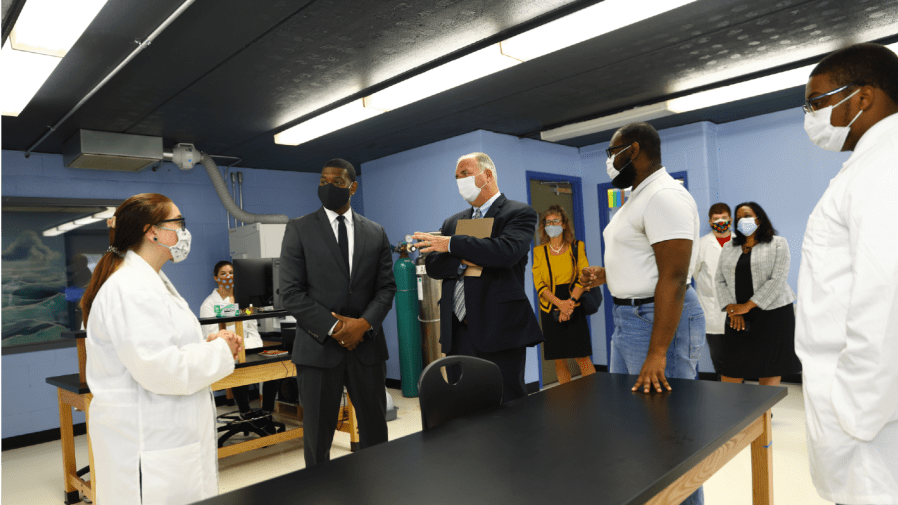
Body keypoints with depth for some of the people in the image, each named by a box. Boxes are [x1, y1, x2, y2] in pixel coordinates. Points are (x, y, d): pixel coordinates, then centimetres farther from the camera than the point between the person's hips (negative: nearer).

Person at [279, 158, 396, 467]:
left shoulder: (376, 233, 9)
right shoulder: (299, 229, 1)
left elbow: (386, 287, 7)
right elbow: (290, 292, -5)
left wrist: (364, 323, -11)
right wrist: (333, 328, -13)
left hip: (367, 345, 3)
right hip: (319, 347, -2)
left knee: (375, 431, 12)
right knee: (318, 436, 9)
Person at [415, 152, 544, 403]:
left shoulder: (520, 213, 0)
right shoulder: (453, 222, 18)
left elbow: (506, 251, -19)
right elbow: (431, 264, 9)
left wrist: (452, 244, -15)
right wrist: (463, 262, -10)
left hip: (499, 331, -5)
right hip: (457, 333, 6)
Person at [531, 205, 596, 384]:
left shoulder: (577, 247, 5)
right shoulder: (539, 251, 6)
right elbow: (539, 284, -1)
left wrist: (571, 301, -17)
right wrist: (560, 303, -15)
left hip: (574, 308, -1)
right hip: (550, 309, 1)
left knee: (583, 359, -4)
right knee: (559, 361, 6)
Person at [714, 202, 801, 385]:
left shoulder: (778, 243, 3)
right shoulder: (729, 248, 14)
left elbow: (778, 279, -9)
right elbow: (720, 280, 7)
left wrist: (748, 306, -13)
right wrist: (731, 309, -7)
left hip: (772, 313, -3)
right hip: (738, 318, 3)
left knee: (770, 370, 2)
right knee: (730, 372, -2)